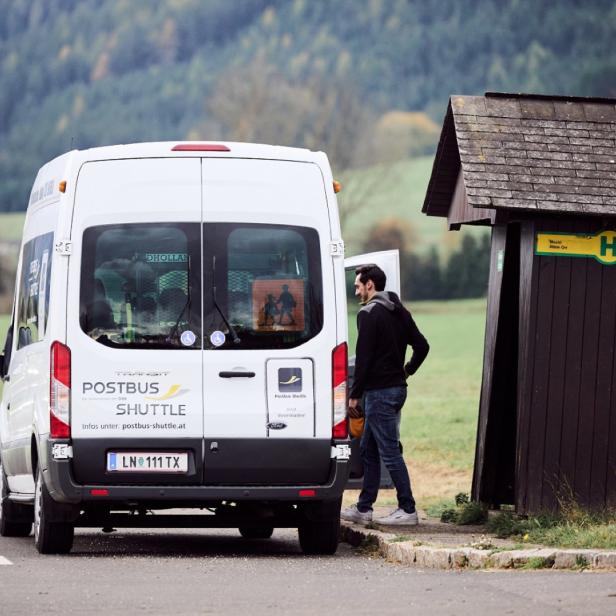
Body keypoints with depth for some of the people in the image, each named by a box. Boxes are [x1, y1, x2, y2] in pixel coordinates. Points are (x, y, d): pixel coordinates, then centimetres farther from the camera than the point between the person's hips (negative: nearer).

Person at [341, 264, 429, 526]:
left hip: (379, 391, -9)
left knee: (389, 451, -6)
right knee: (368, 449, 15)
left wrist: (355, 394, -13)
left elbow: (364, 357, -16)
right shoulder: (399, 312, 14)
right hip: (397, 388, 9)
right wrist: (407, 371, 21)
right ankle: (363, 508, 18)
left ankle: (407, 509, -6)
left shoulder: (369, 313, -12)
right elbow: (422, 346, 15)